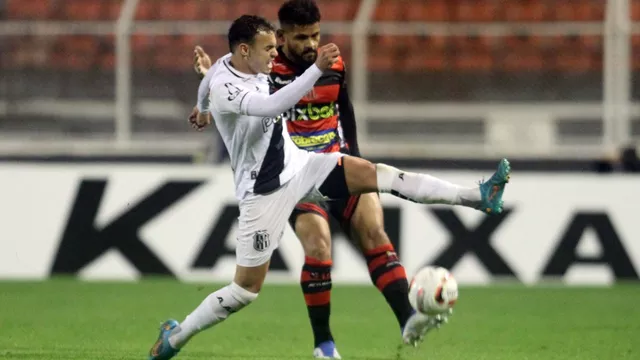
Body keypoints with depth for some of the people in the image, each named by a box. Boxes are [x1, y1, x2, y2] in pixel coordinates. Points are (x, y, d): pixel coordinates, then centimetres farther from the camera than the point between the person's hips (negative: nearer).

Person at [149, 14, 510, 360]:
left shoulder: (242, 65, -1)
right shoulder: (225, 88, -27)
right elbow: (273, 106, -45)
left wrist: (204, 110, 45)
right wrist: (318, 68, -51)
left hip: (299, 164, 7)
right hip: (264, 192, -7)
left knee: (372, 173, -12)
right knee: (246, 288, -3)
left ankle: (477, 196, -18)